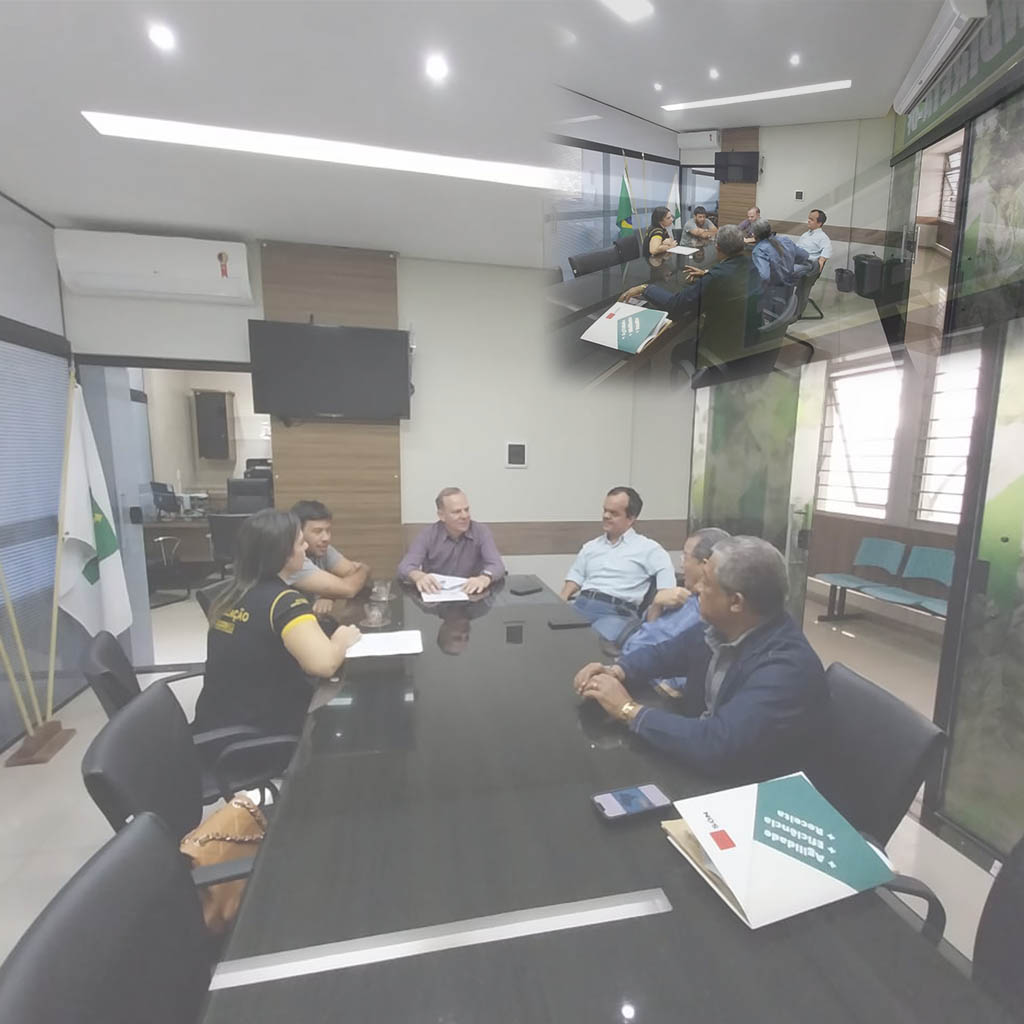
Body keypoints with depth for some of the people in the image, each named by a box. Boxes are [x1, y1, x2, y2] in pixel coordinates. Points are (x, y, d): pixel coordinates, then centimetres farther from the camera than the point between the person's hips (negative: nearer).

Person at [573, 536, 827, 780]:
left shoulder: (787, 667, -30)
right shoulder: (721, 628, -7)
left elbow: (715, 745, -37)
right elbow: (664, 652, 8)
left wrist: (629, 709, -26)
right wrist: (616, 671, -11)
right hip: (701, 765, 6)